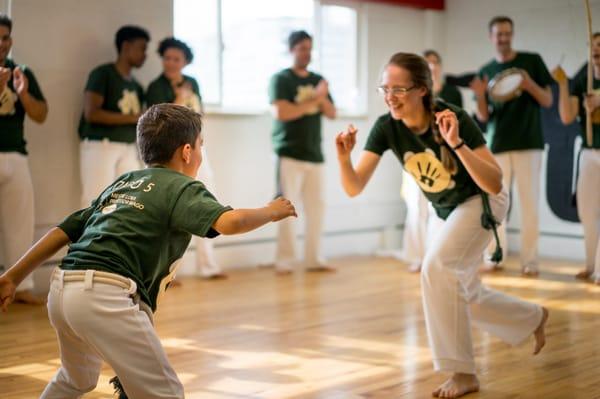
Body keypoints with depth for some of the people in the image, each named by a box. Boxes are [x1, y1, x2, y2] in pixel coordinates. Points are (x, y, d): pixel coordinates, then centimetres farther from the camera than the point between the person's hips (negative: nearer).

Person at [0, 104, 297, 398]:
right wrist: (271, 212, 5)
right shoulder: (181, 187, 4)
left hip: (60, 288, 8)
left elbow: (65, 230, 19)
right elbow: (229, 222, -13)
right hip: (107, 296, -8)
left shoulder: (121, 182, 24)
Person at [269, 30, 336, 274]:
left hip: (315, 154, 5)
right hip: (290, 154, -5)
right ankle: (284, 261, -2)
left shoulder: (318, 80, 16)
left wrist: (322, 98, -9)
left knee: (317, 207, 3)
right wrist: (312, 102, -8)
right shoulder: (280, 79, 0)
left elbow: (332, 114, 11)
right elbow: (281, 112, -14)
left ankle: (313, 259, 11)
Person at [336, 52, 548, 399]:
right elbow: (355, 188, -23)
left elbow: (495, 184, -35)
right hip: (446, 212, 6)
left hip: (482, 203, -6)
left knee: (437, 268, -27)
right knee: (466, 297, 15)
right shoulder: (386, 127, -21)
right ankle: (535, 318, 44)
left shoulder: (456, 119, -32)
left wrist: (457, 144, -46)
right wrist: (344, 157, -42)